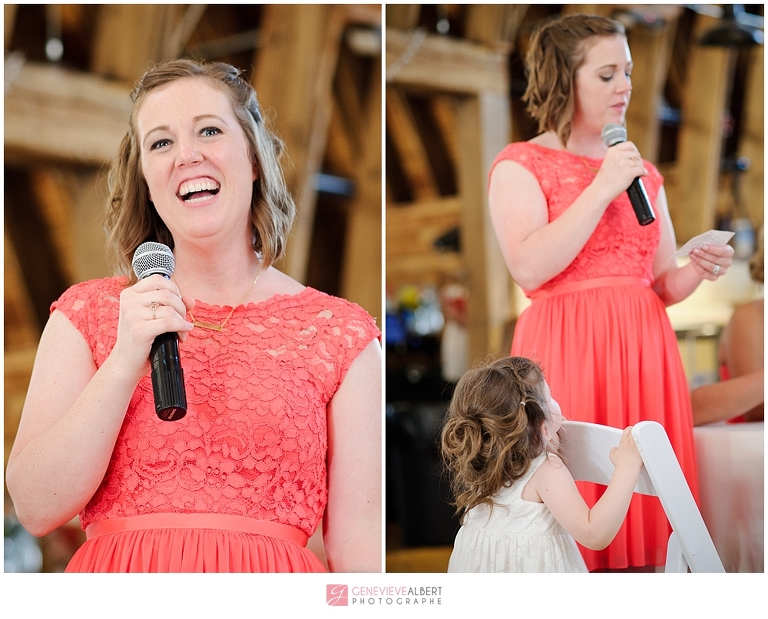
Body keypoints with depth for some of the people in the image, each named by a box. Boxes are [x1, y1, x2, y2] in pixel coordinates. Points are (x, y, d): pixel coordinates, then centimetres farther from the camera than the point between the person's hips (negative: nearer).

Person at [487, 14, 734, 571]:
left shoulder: (643, 172, 18)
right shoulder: (520, 165, 2)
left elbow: (662, 284, 19)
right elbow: (530, 269, -14)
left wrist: (699, 270, -3)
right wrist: (602, 189, -12)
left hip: (643, 348, 5)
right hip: (566, 352, -5)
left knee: (639, 501, 3)